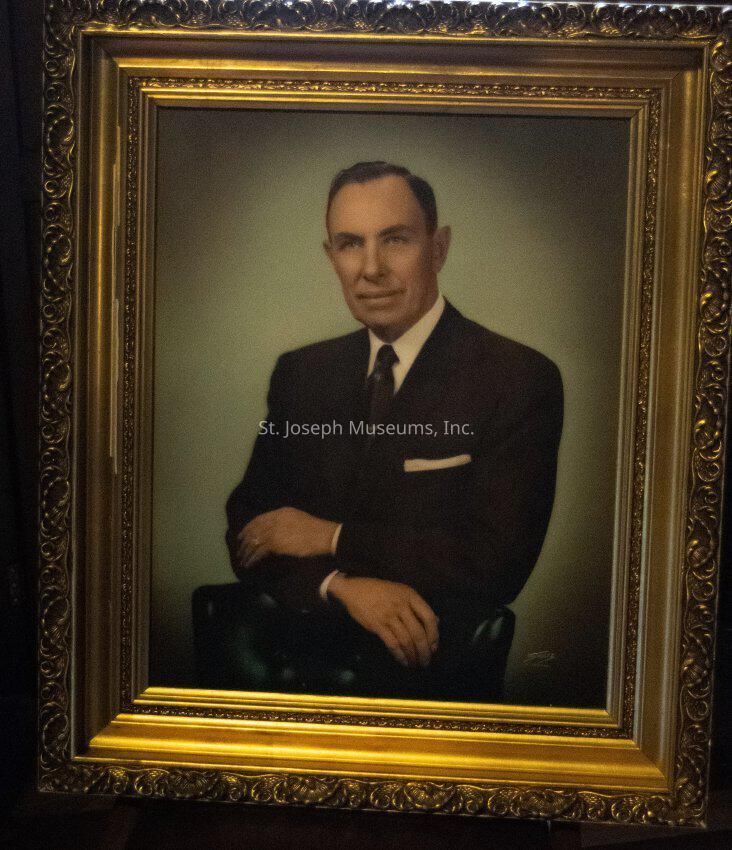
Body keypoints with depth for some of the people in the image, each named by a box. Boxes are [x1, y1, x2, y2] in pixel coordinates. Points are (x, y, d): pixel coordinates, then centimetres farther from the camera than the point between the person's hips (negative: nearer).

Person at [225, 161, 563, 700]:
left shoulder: (521, 380, -8)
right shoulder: (299, 374, 7)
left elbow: (497, 561, -14)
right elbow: (248, 525, 4)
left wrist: (331, 538, -10)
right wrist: (342, 585, -15)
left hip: (438, 671, -4)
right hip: (305, 654, 4)